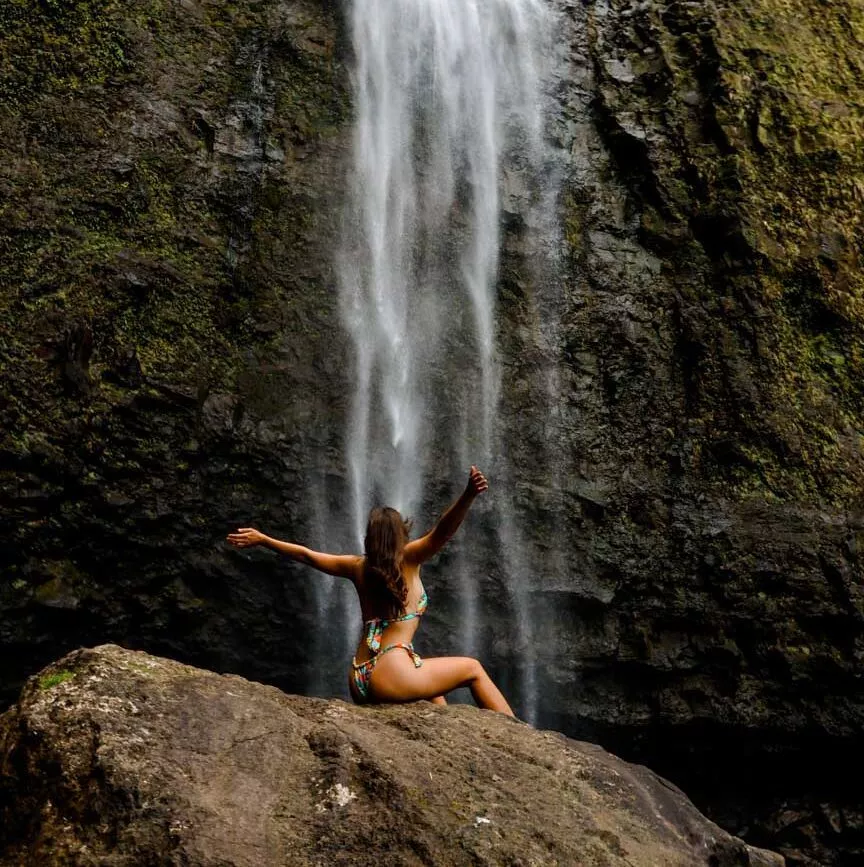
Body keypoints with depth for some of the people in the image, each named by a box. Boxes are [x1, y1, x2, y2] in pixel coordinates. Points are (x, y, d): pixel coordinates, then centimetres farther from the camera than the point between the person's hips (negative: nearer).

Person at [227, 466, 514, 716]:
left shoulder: (358, 567, 13)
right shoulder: (408, 559, -1)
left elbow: (305, 554, 23)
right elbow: (442, 531, -18)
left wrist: (261, 538, 34)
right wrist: (469, 495, -29)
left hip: (359, 682, 7)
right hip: (391, 673, -7)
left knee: (434, 695, 33)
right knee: (472, 669, 10)